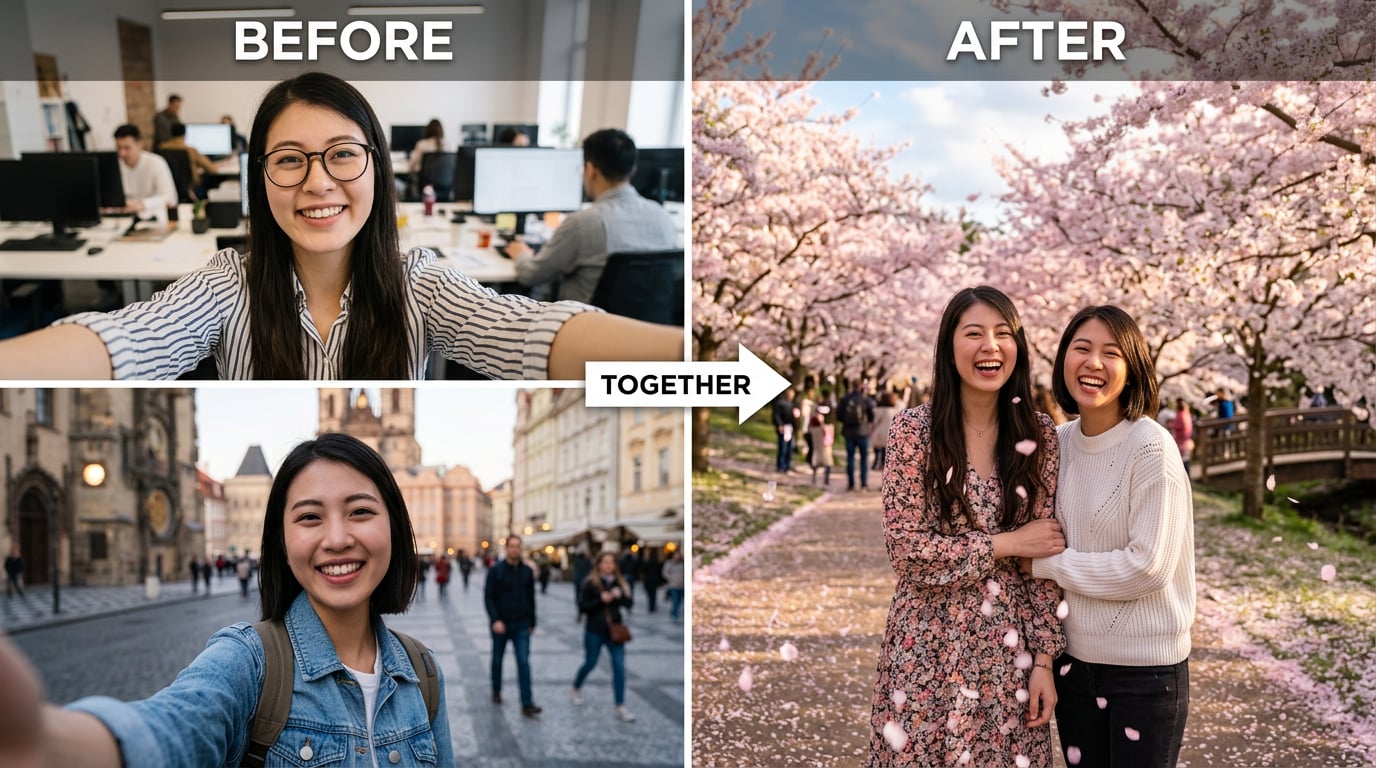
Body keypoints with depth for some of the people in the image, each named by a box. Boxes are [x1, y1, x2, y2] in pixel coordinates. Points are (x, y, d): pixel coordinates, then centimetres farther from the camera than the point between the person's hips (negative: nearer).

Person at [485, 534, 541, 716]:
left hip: (521, 625, 1)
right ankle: (496, 691, 39)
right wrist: (495, 620, -20)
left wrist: (532, 623, 13)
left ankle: (527, 704, -13)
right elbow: (488, 597, -9)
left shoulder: (527, 571, 4)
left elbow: (531, 599, 11)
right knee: (497, 659, 16)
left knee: (524, 662, -8)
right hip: (500, 624, -1)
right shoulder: (495, 570, -5)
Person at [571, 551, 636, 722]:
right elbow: (582, 606, -11)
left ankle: (620, 706, 0)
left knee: (619, 667, -5)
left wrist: (620, 595, -18)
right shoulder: (590, 583, -9)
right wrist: (601, 600, -22)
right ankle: (576, 687, 43)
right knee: (590, 663, 11)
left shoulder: (619, 583, 3)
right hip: (594, 631, -3)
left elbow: (628, 603, 2)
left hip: (614, 630, 3)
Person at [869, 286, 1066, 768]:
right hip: (930, 646, -2)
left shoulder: (1039, 435, 1)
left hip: (1009, 647, 2)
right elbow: (905, 549, -11)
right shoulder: (913, 430, -7)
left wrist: (1043, 659, -2)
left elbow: (1045, 560, 2)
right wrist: (1005, 544, -12)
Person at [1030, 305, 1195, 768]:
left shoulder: (1151, 448, -15)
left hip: (1145, 667, -6)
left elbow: (1148, 567, -19)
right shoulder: (1060, 442, 3)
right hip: (1075, 658, 6)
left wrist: (1046, 564, -12)